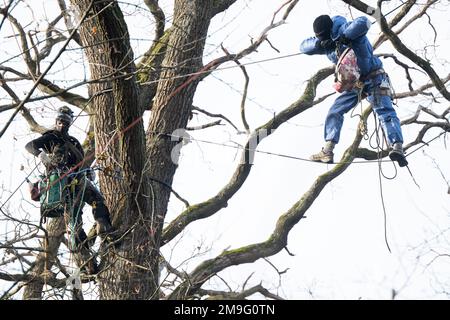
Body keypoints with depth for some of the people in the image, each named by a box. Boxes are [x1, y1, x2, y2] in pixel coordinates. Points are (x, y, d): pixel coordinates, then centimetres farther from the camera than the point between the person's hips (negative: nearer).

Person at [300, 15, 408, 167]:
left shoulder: (346, 29, -20)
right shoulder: (327, 41, 2)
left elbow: (364, 22, -39)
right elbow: (304, 46, -2)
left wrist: (344, 37, -36)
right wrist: (320, 44, -21)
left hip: (373, 80, -8)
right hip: (353, 84, 8)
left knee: (385, 112, -22)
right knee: (334, 112, 1)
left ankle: (396, 148, -37)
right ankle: (327, 151, 0)